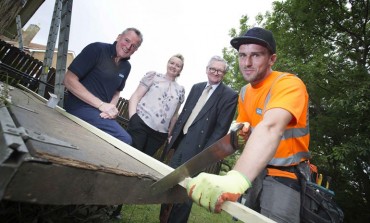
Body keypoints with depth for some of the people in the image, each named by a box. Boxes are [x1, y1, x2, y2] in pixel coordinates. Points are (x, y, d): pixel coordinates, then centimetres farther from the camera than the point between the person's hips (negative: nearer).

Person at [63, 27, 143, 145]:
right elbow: (69, 80, -14)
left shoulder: (126, 67, 9)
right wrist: (101, 105, -20)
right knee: (124, 140, -18)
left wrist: (111, 107, -4)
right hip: (81, 107, -7)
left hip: (101, 113, 7)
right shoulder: (97, 49, -10)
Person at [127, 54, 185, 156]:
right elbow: (136, 96, 1)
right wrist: (132, 117, -12)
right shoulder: (153, 76, 7)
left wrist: (170, 132, 14)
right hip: (140, 123, -2)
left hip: (160, 133, 3)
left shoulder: (180, 90, 14)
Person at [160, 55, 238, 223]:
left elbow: (222, 128, -11)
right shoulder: (196, 87, 11)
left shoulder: (229, 95, -7)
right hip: (181, 141, 6)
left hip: (198, 147, -6)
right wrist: (173, 133, 9)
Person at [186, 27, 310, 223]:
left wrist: (235, 180, -56)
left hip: (284, 175, -6)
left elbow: (270, 128, -42)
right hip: (255, 169, 6)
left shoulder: (289, 84, -21)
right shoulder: (244, 92, 4)